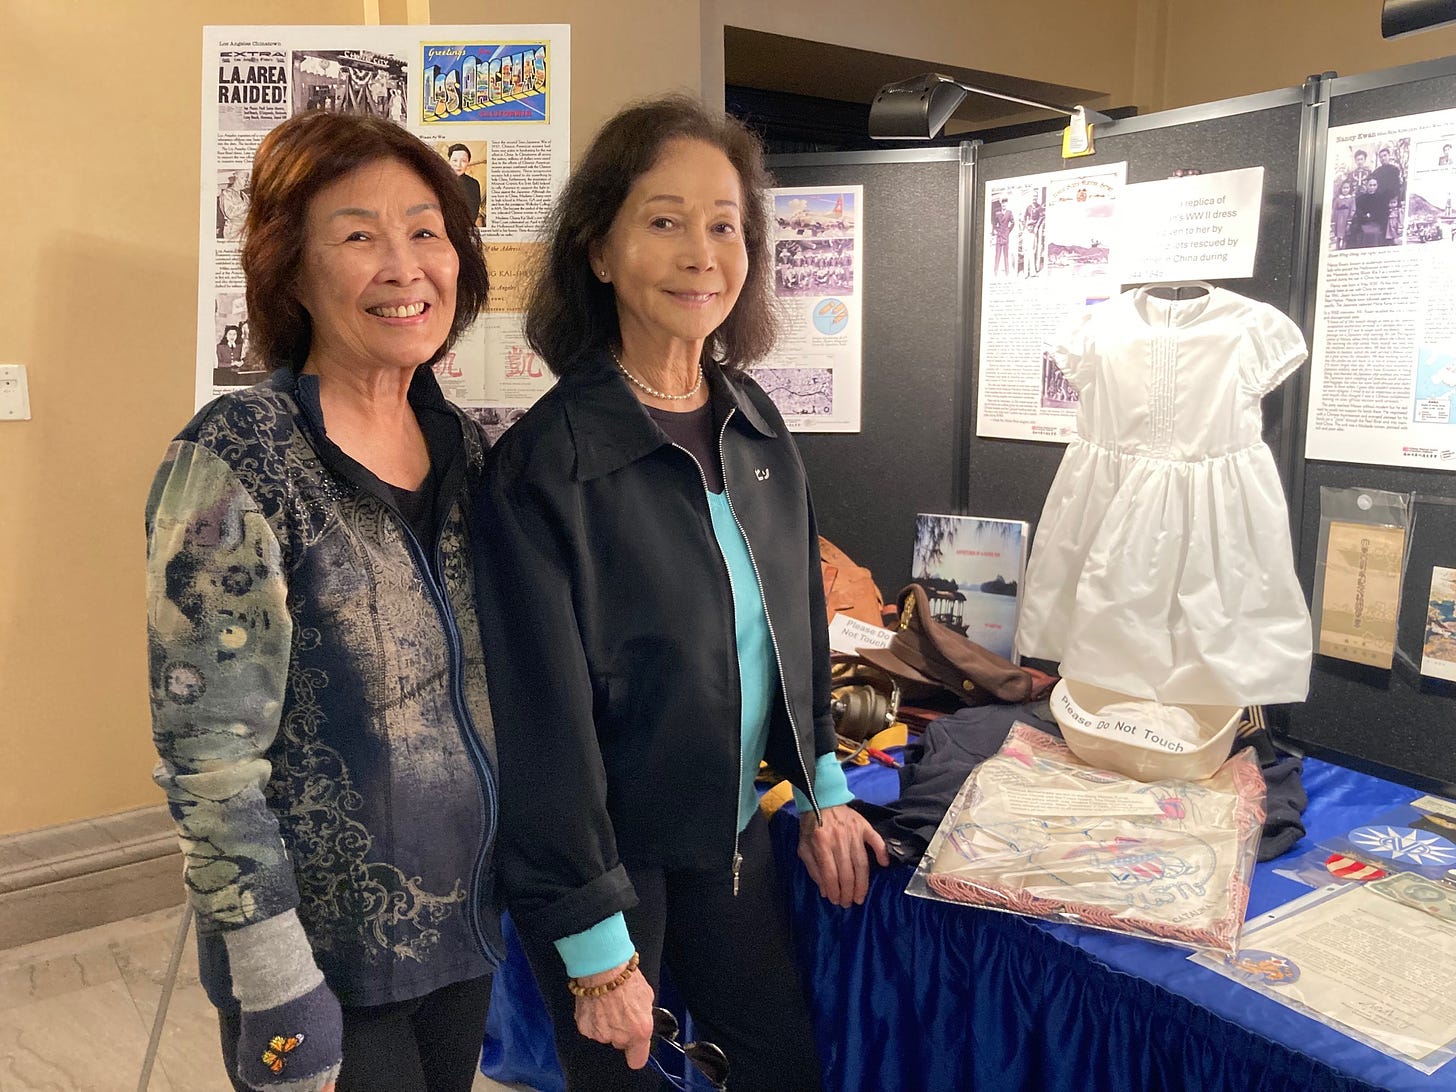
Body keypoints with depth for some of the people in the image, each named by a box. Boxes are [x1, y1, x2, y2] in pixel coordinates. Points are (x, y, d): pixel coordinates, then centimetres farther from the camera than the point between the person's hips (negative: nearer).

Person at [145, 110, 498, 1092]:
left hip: (465, 923, 6)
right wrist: (279, 992, -17)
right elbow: (209, 755, -18)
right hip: (326, 950, -6)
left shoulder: (466, 446, 1)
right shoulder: (235, 462, -18)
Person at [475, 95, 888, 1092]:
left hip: (735, 829, 6)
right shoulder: (546, 461, -21)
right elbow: (547, 718, -20)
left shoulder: (755, 422, -1)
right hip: (609, 853, -5)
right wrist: (596, 950, -16)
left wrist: (822, 790, 11)